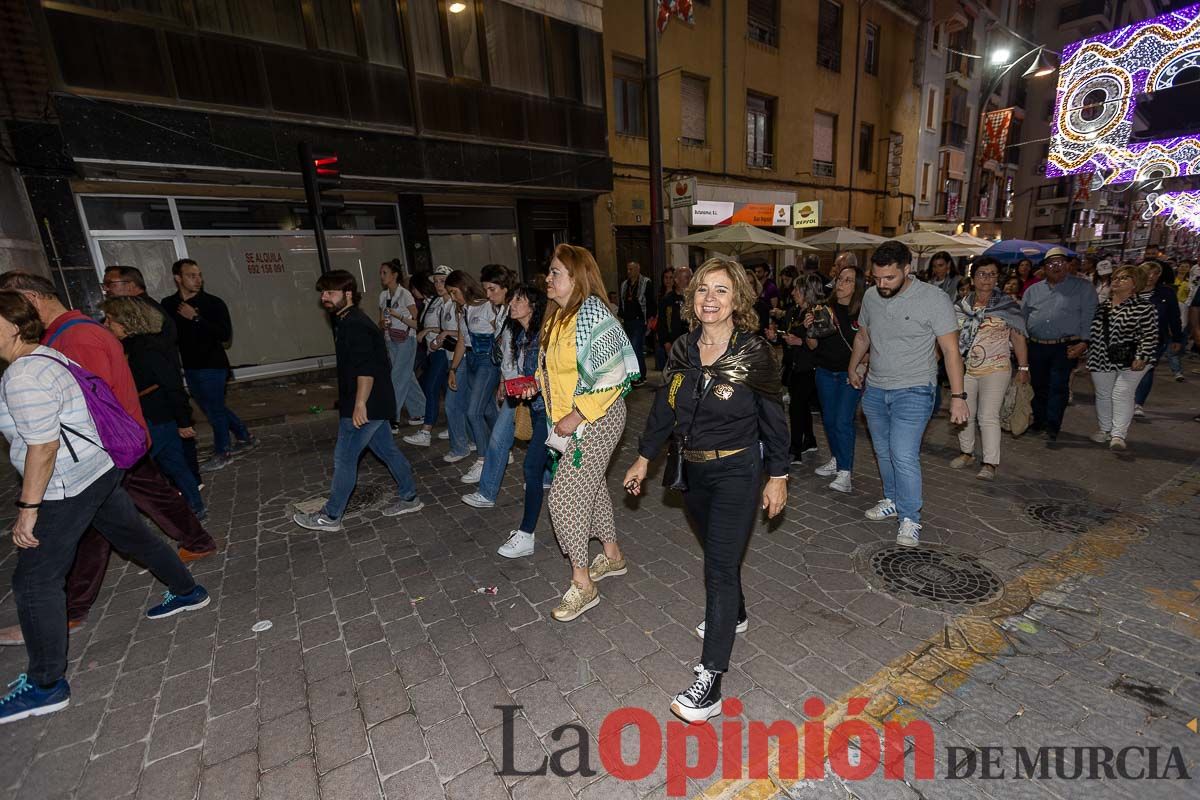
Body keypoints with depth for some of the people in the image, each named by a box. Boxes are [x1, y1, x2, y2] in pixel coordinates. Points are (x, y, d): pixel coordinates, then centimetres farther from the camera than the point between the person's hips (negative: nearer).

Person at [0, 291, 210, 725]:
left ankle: (46, 685, 12)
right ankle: (188, 592, 39)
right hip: (100, 471, 10)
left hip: (68, 487, -10)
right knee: (133, 536, 23)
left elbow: (43, 446, -24)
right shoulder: (49, 357, 10)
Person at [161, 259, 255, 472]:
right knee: (213, 408, 16)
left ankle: (222, 453, 19)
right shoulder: (168, 305, 4)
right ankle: (245, 438, 32)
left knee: (215, 409, 4)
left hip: (212, 366, -6)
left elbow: (225, 334, -20)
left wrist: (196, 318, -22)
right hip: (190, 367, 6)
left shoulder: (214, 303, -11)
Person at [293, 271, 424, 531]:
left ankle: (330, 516, 13)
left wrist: (359, 404, -28)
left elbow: (366, 368, -26)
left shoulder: (354, 324, -17)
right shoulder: (348, 321, 16)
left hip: (366, 405, -10)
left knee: (344, 458, 0)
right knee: (387, 449, 15)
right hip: (376, 403, 10)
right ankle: (409, 498, 25)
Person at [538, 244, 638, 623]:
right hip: (569, 419, 9)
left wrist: (576, 417, -22)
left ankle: (582, 584, 14)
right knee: (589, 486, 19)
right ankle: (613, 555, 40)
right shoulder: (557, 315, 8)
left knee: (565, 498, -5)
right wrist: (536, 383, 2)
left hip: (595, 420, -9)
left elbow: (613, 376, -24)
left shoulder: (592, 315, -20)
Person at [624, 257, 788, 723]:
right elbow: (664, 407, 6)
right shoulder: (683, 350, -1)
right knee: (717, 552, 23)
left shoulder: (754, 352, -13)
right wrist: (643, 458, 8)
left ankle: (710, 679, 5)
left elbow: (773, 419, -6)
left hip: (737, 473, -5)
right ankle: (734, 615, 50)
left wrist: (777, 476, -4)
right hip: (693, 471, 5)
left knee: (720, 566, -5)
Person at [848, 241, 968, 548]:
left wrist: (958, 396, -15)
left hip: (913, 391, -5)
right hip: (874, 390, 5)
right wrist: (852, 368, 27)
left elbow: (951, 350, -12)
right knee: (884, 453, 14)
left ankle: (910, 519, 4)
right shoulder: (871, 296, 2)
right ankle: (893, 501, 32)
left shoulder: (933, 298, -13)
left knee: (904, 456, -12)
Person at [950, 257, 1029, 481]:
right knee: (964, 414, 12)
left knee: (988, 417, -7)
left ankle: (990, 463, 2)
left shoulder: (1007, 305, -4)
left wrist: (1023, 368, -5)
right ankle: (966, 453, 29)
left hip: (995, 370, -4)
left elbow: (1018, 338, -3)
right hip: (965, 369, 4)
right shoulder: (962, 305, 5)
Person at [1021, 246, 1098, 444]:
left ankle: (1052, 428, 0)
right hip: (1036, 347, 3)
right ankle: (1039, 422, 25)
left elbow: (1088, 317, -2)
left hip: (1065, 347, -3)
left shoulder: (1083, 287, 4)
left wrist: (1084, 342, -11)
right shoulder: (1033, 290, 13)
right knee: (1038, 386, 11)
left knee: (1058, 387, -6)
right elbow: (1022, 317, 15)